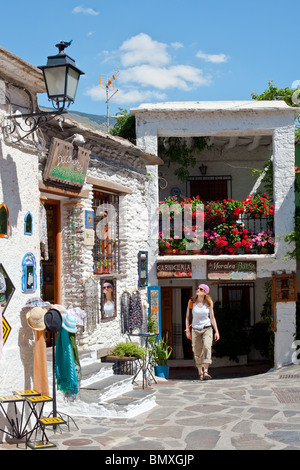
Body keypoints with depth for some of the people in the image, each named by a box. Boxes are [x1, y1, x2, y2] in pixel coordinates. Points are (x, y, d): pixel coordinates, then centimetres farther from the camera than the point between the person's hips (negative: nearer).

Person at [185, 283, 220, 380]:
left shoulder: (209, 303, -2)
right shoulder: (192, 302, -2)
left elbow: (212, 317, 3)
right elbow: (187, 317, 5)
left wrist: (216, 331, -1)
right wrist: (187, 330, -2)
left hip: (207, 328, -1)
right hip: (195, 329, 1)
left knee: (207, 347, -23)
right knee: (197, 352, 2)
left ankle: (206, 372, -26)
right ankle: (200, 372, 19)